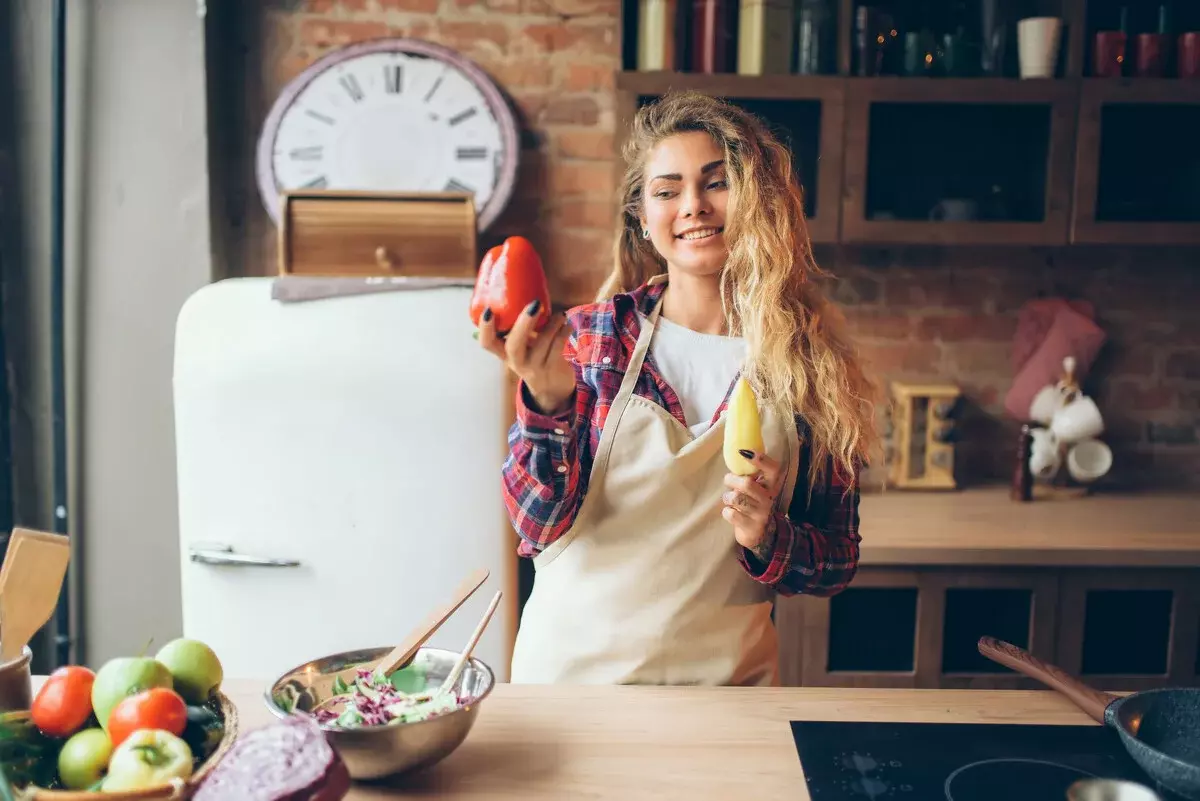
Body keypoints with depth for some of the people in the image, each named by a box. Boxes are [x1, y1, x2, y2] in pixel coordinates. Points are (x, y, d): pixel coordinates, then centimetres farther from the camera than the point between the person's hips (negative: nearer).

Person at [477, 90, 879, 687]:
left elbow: (838, 560, 1)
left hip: (723, 678, 0)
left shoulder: (811, 361, -7)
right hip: (571, 666, 0)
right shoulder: (590, 336, -8)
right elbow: (539, 527, -13)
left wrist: (768, 540, -19)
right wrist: (547, 400, -28)